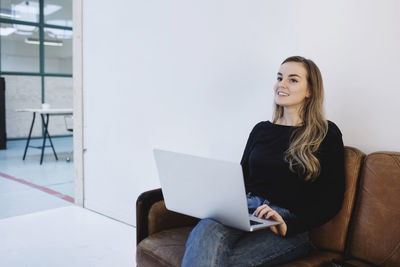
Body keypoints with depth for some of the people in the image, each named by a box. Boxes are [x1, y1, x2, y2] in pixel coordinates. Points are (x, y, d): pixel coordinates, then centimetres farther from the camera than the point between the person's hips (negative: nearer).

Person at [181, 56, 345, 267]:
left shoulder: (326, 134, 4)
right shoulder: (261, 129, 19)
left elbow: (331, 200, -1)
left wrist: (289, 226, -15)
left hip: (289, 223, -3)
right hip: (244, 209, 4)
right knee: (205, 231, -33)